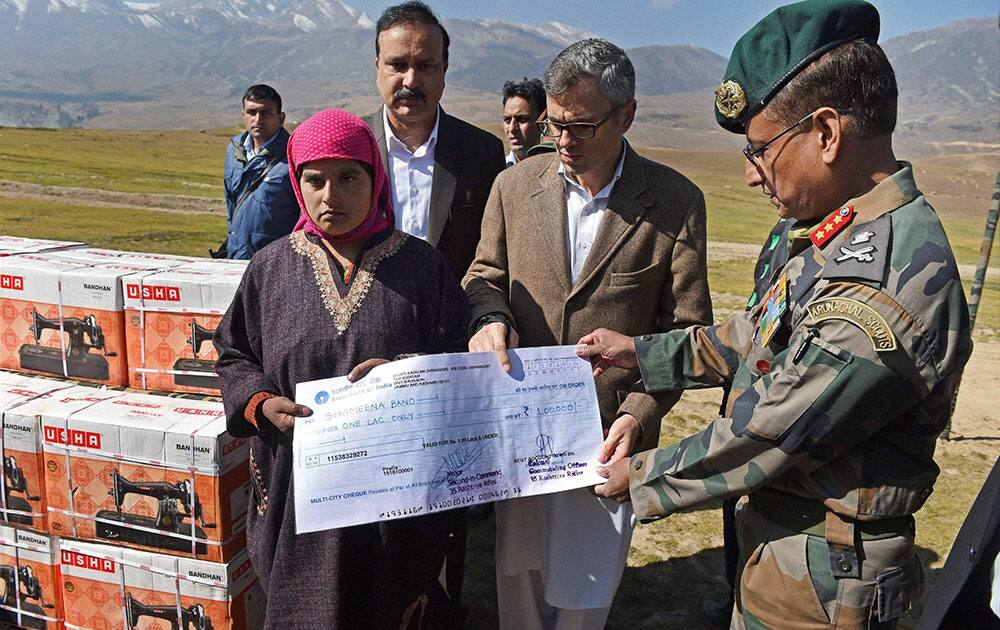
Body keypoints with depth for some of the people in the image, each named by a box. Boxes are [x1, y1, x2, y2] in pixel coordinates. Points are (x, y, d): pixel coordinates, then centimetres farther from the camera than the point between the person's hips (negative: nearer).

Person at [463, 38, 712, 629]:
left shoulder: (676, 202, -7)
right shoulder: (515, 186, 0)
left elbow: (685, 329, -5)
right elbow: (484, 277, 10)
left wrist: (640, 414, -17)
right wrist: (491, 317, -14)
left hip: (610, 435, -2)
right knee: (518, 581, 17)